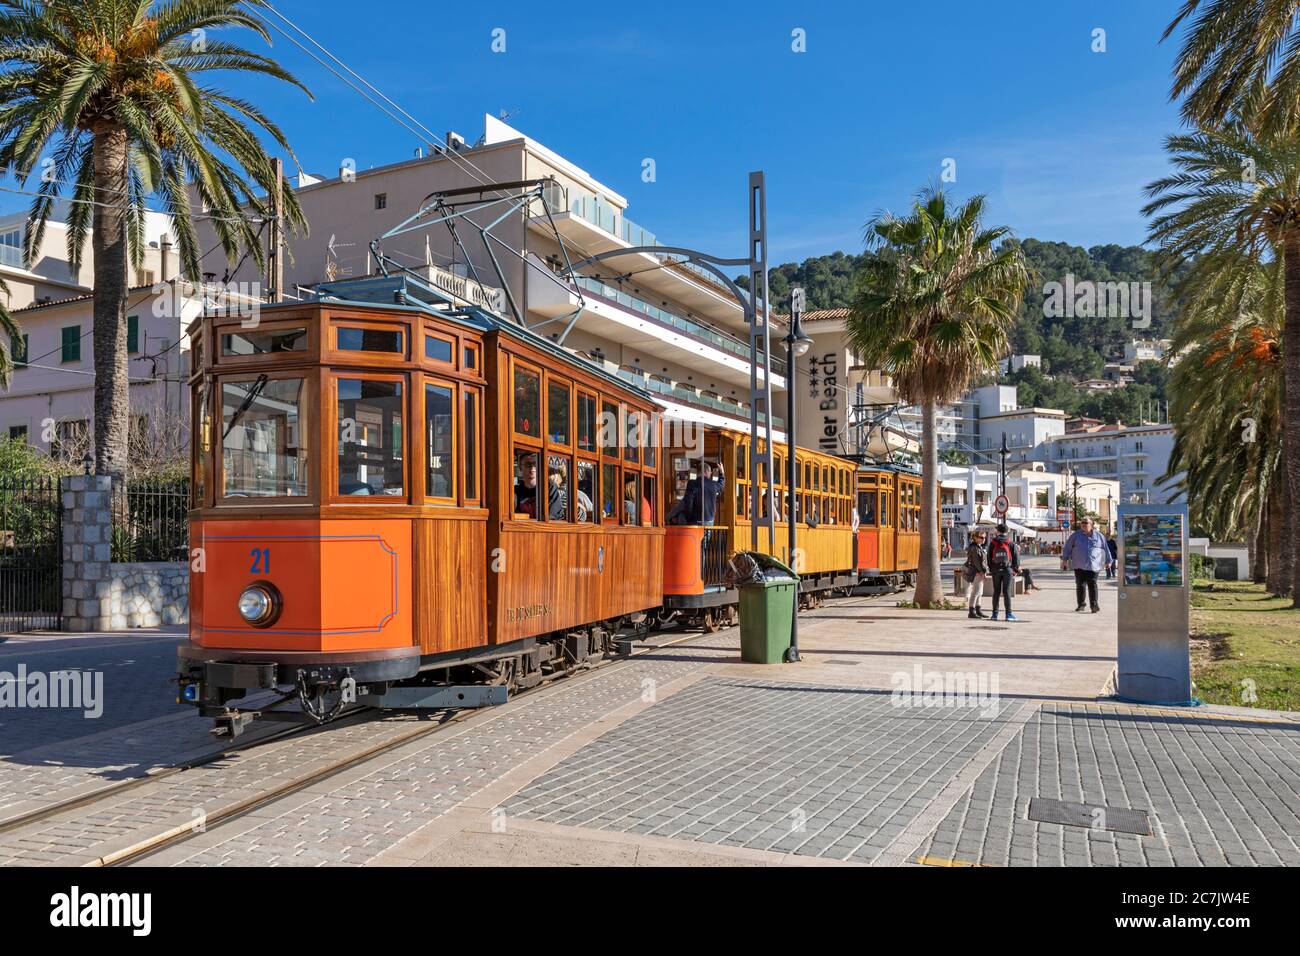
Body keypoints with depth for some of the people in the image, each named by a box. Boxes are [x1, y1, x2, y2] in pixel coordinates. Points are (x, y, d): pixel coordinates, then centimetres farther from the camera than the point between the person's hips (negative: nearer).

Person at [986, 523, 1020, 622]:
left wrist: (990, 569, 12)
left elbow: (989, 557, 3)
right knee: (1007, 592, -1)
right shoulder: (1011, 543, -4)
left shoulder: (992, 543, 0)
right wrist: (1016, 569, 11)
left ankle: (995, 614, 9)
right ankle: (1008, 614, -4)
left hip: (996, 570, 1)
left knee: (996, 592, 7)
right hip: (1007, 569, -1)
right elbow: (1016, 556, -1)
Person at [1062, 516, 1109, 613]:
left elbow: (1106, 549, 16)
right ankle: (1080, 605, 10)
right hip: (1079, 565, 1)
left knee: (1092, 585, -6)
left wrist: (1108, 561, 19)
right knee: (1080, 585, 2)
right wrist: (1064, 559, 6)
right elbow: (1067, 547, 9)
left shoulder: (1099, 536, 7)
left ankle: (1094, 605, -3)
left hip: (1093, 565, -1)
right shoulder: (1076, 535, 6)